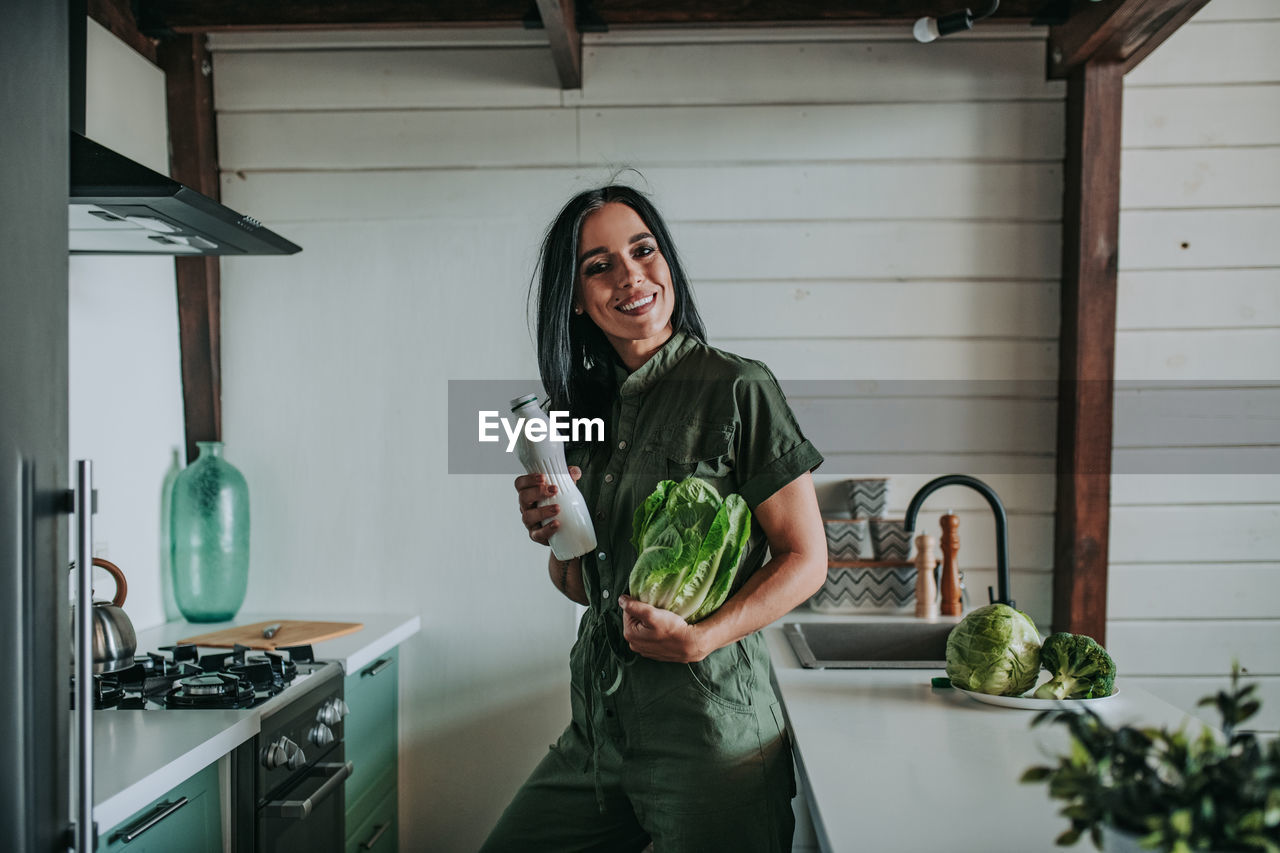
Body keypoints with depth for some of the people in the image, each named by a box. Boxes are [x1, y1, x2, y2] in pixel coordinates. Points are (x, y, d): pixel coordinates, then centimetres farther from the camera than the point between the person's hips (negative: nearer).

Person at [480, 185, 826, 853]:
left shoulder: (738, 389, -11)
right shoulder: (586, 408, 8)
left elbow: (805, 559, -10)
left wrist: (702, 637, -22)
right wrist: (552, 534, -7)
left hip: (708, 730, -6)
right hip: (596, 732, 7)